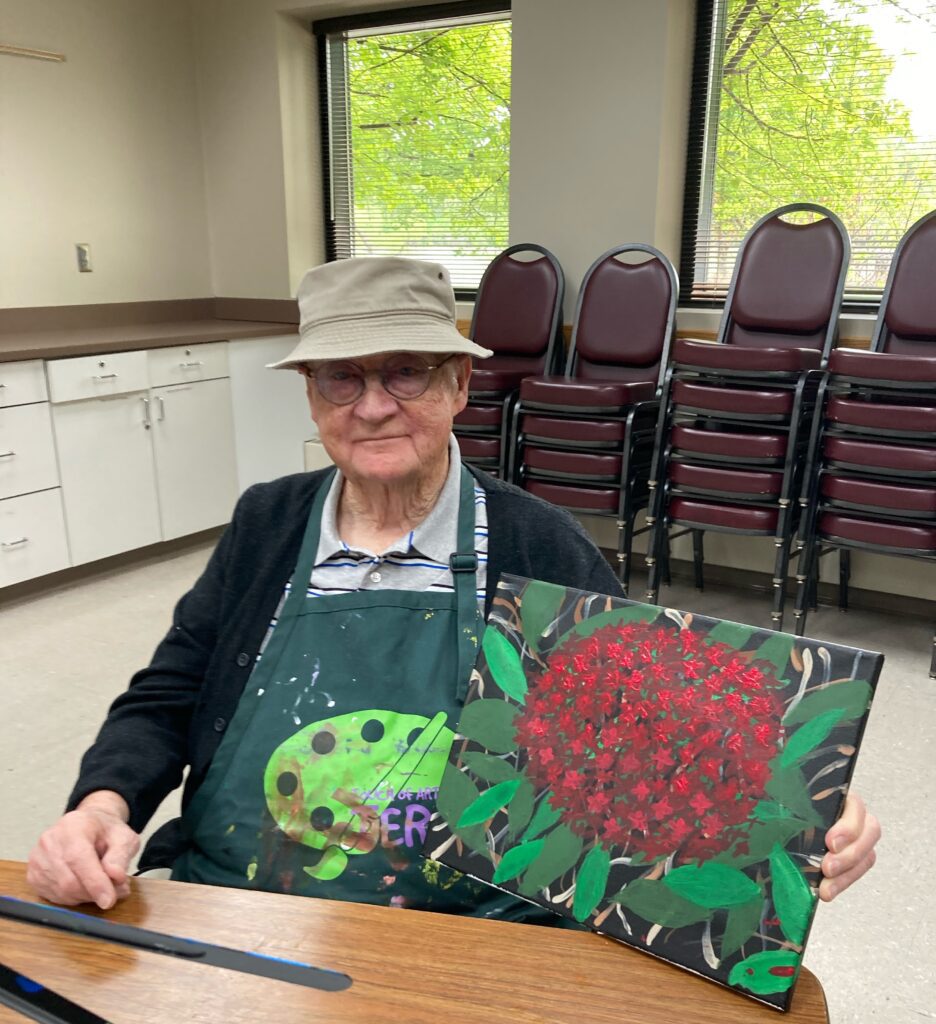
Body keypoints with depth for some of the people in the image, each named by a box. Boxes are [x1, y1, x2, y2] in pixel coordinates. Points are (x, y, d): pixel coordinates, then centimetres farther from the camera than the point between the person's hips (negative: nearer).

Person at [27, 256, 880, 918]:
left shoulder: (538, 547, -3)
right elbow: (162, 704, 9)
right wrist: (103, 805, -11)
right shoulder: (266, 524, 5)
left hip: (466, 933, -2)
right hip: (219, 907, 3)